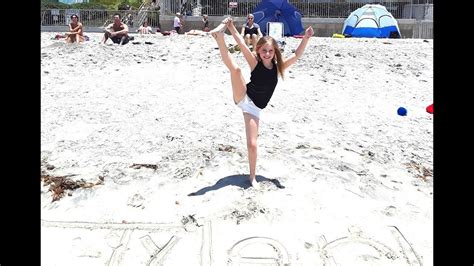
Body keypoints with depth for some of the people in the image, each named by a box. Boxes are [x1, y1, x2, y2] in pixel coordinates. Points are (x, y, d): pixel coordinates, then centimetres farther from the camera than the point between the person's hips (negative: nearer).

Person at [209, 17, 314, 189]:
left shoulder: (278, 67, 3)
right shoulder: (255, 63, -2)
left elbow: (297, 55, -5)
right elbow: (242, 44, -13)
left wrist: (306, 38, -17)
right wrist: (231, 27, -24)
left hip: (254, 109, 2)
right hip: (243, 98, -1)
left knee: (252, 144, -3)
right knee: (235, 69, -26)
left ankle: (252, 177, 13)